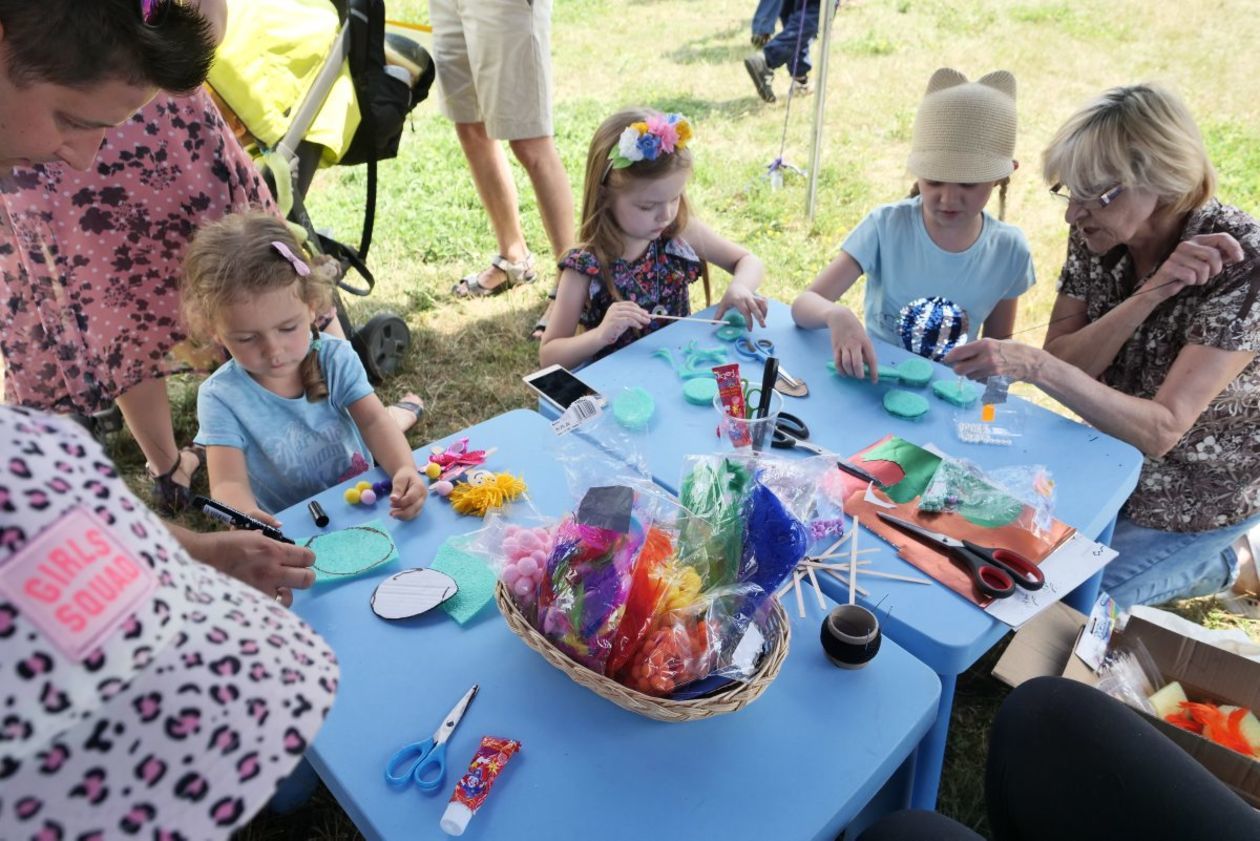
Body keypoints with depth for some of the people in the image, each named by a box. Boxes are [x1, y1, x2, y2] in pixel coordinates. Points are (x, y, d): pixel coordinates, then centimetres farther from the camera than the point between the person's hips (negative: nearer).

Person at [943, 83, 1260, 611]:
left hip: (1199, 489, -5)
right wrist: (1150, 294, -34)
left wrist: (1034, 367, -49)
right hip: (1115, 458, 6)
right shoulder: (1096, 237, -13)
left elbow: (1161, 430, -34)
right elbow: (1063, 362, -18)